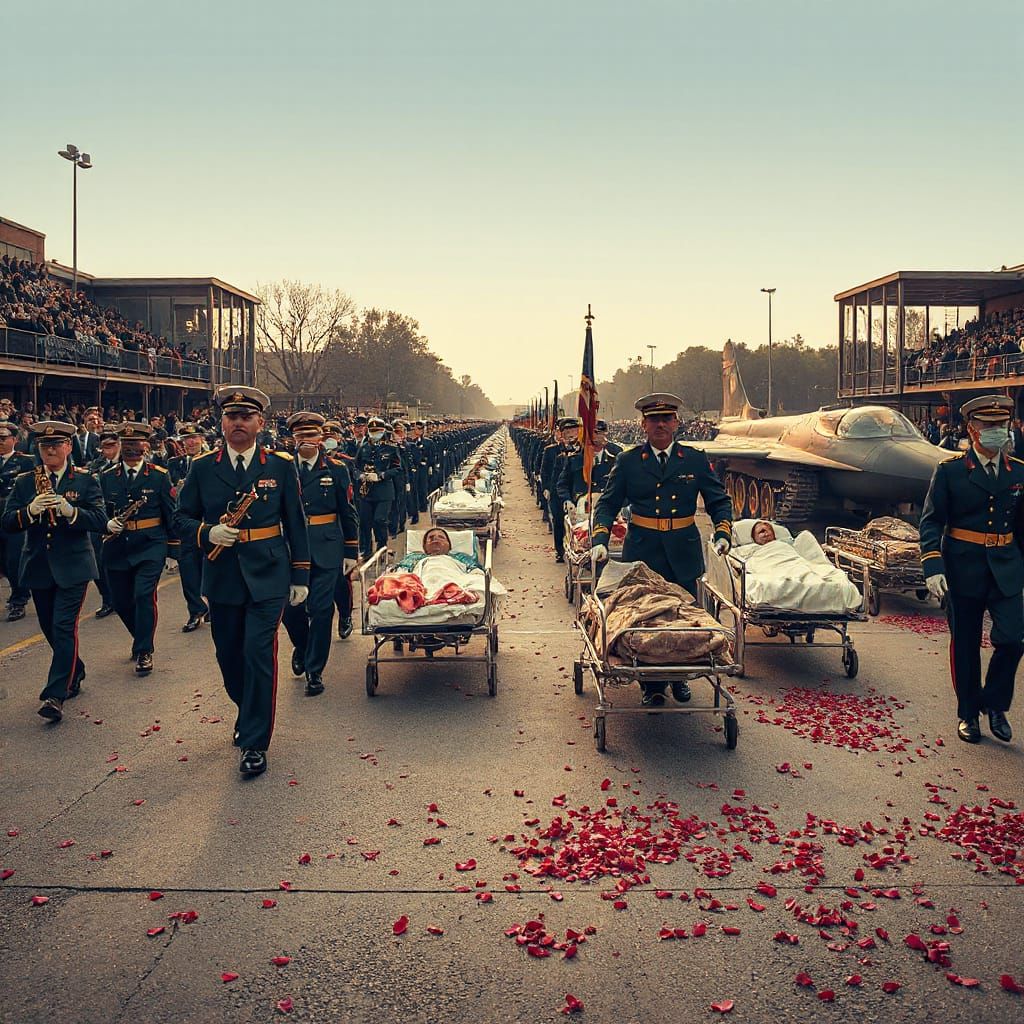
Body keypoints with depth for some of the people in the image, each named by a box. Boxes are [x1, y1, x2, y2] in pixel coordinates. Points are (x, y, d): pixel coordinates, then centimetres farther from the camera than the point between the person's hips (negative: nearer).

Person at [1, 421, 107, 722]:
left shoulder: (85, 480, -1)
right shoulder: (24, 482, 7)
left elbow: (100, 520, -10)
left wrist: (70, 511, -27)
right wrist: (30, 510, -21)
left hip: (73, 567, -4)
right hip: (38, 568, 4)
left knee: (64, 627, -11)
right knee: (50, 628, 14)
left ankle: (56, 695, -9)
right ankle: (75, 673, 35)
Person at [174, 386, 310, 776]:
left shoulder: (281, 465, 1)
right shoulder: (203, 467, 4)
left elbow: (295, 523, 5)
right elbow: (181, 518, 8)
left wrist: (301, 575, 3)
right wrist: (208, 533, -14)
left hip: (267, 576, -2)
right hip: (222, 577, 3)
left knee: (259, 653, -9)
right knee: (229, 656, 12)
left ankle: (255, 743, 3)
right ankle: (249, 714, 39)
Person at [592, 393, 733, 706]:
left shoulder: (695, 460, 5)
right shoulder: (627, 461, 3)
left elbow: (719, 501, 9)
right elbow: (608, 504, 2)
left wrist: (723, 533, -7)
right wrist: (600, 540, -12)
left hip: (684, 551, 1)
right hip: (642, 551, -1)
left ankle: (680, 679, 27)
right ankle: (651, 685, 15)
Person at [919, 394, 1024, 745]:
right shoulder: (949, 470, -4)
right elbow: (930, 522, -6)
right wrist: (933, 567, -16)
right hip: (963, 569, -2)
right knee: (965, 644, 7)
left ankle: (994, 703, 16)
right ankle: (968, 713, 23)